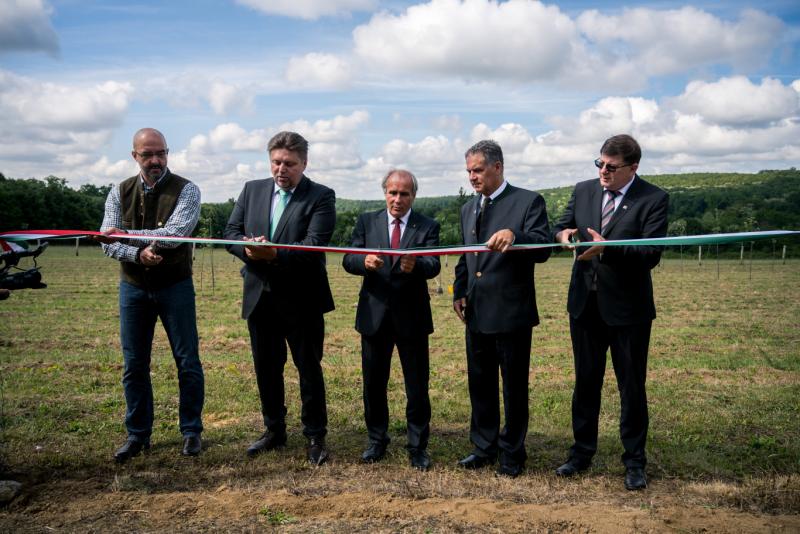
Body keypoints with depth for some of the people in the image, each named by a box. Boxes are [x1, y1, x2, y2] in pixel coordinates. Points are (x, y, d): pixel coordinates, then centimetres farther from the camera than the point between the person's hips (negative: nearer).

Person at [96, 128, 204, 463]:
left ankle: (191, 431, 18)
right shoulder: (120, 193, 4)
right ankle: (137, 435, 22)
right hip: (133, 287, 3)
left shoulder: (186, 190, -7)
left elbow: (175, 233, -21)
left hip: (175, 286, -3)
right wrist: (138, 253, -23)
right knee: (134, 366, 8)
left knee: (188, 362, 3)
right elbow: (108, 243, -4)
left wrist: (126, 235, -17)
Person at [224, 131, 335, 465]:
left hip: (301, 300, -5)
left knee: (309, 369, 4)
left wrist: (274, 253, -30)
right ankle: (274, 431, 31)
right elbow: (231, 232, 5)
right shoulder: (252, 190, 9)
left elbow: (314, 245, -18)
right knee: (266, 369, 15)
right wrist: (247, 248, -17)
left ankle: (315, 437, 18)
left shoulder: (321, 197, -7)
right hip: (259, 297, 5)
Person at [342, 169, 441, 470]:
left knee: (417, 386, 5)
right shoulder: (367, 222, 4)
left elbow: (433, 265, -14)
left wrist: (414, 265, -38)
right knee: (373, 384, 13)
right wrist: (365, 261, -28)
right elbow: (348, 260, -5)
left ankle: (418, 447, 20)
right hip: (374, 315, 2)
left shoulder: (427, 226, -1)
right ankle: (377, 441, 31)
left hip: (412, 317, -2)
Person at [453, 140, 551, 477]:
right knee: (479, 383, 15)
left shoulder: (528, 202, -8)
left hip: (511, 313, -6)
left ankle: (512, 453, 23)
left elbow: (542, 249, -19)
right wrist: (459, 291, 9)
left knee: (514, 387, 6)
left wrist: (514, 236, -37)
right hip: (477, 312, 6)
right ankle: (484, 447, 31)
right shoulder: (468, 208, 13)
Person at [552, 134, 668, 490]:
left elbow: (651, 254, -17)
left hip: (627, 307, -4)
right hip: (585, 303, 4)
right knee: (585, 381, 15)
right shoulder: (584, 191, 5)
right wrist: (563, 233, -14)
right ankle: (582, 452, 29)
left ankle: (634, 461, 23)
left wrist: (607, 248, -30)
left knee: (632, 387, 8)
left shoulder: (653, 199, -10)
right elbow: (560, 226, 10)